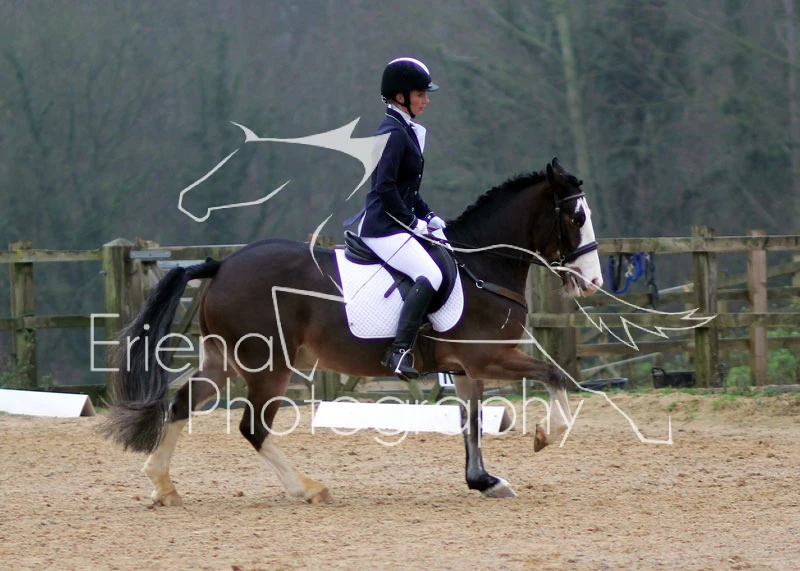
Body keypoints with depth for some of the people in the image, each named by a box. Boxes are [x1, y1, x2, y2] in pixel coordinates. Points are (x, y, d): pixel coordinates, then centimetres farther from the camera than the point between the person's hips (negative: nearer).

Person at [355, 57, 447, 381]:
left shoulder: (405, 131, 17)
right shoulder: (393, 133, -15)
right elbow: (384, 186, -22)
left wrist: (427, 216, 11)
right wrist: (412, 222, -15)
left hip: (396, 224, 11)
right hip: (384, 228, -11)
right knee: (430, 275, -25)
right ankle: (400, 351, -28)